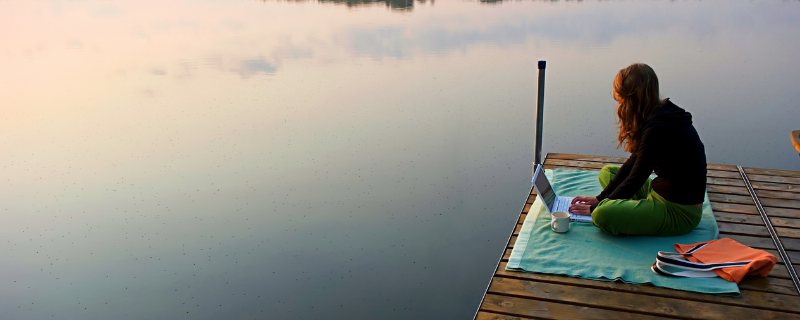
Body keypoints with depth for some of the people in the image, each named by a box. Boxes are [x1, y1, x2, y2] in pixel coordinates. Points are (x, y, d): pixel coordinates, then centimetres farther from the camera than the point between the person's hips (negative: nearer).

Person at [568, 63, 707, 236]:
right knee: (607, 172, 21)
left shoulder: (658, 130, -25)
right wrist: (600, 197, 9)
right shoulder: (663, 115, 5)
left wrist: (595, 208, -7)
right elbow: (633, 164, 11)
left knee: (602, 215, -31)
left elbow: (634, 180, -19)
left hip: (680, 211, -10)